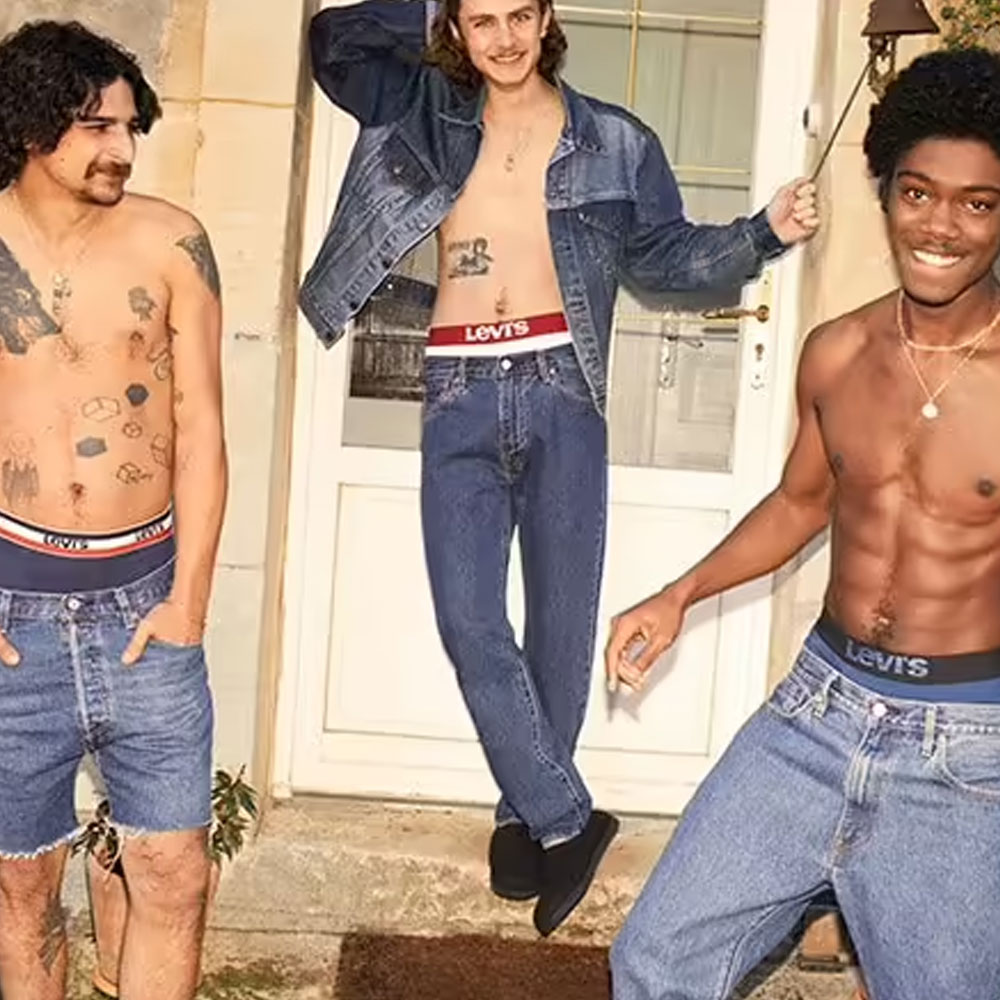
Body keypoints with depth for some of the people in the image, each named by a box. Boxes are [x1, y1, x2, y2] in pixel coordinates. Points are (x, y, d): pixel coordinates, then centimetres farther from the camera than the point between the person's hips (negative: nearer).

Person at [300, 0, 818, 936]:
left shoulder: (612, 142, 10)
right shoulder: (425, 110, 14)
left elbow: (665, 255, 12)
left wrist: (764, 231, -1)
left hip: (559, 387, -1)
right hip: (460, 395, 1)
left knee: (561, 615, 2)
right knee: (468, 617, -8)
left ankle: (528, 814, 20)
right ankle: (566, 819, 2)